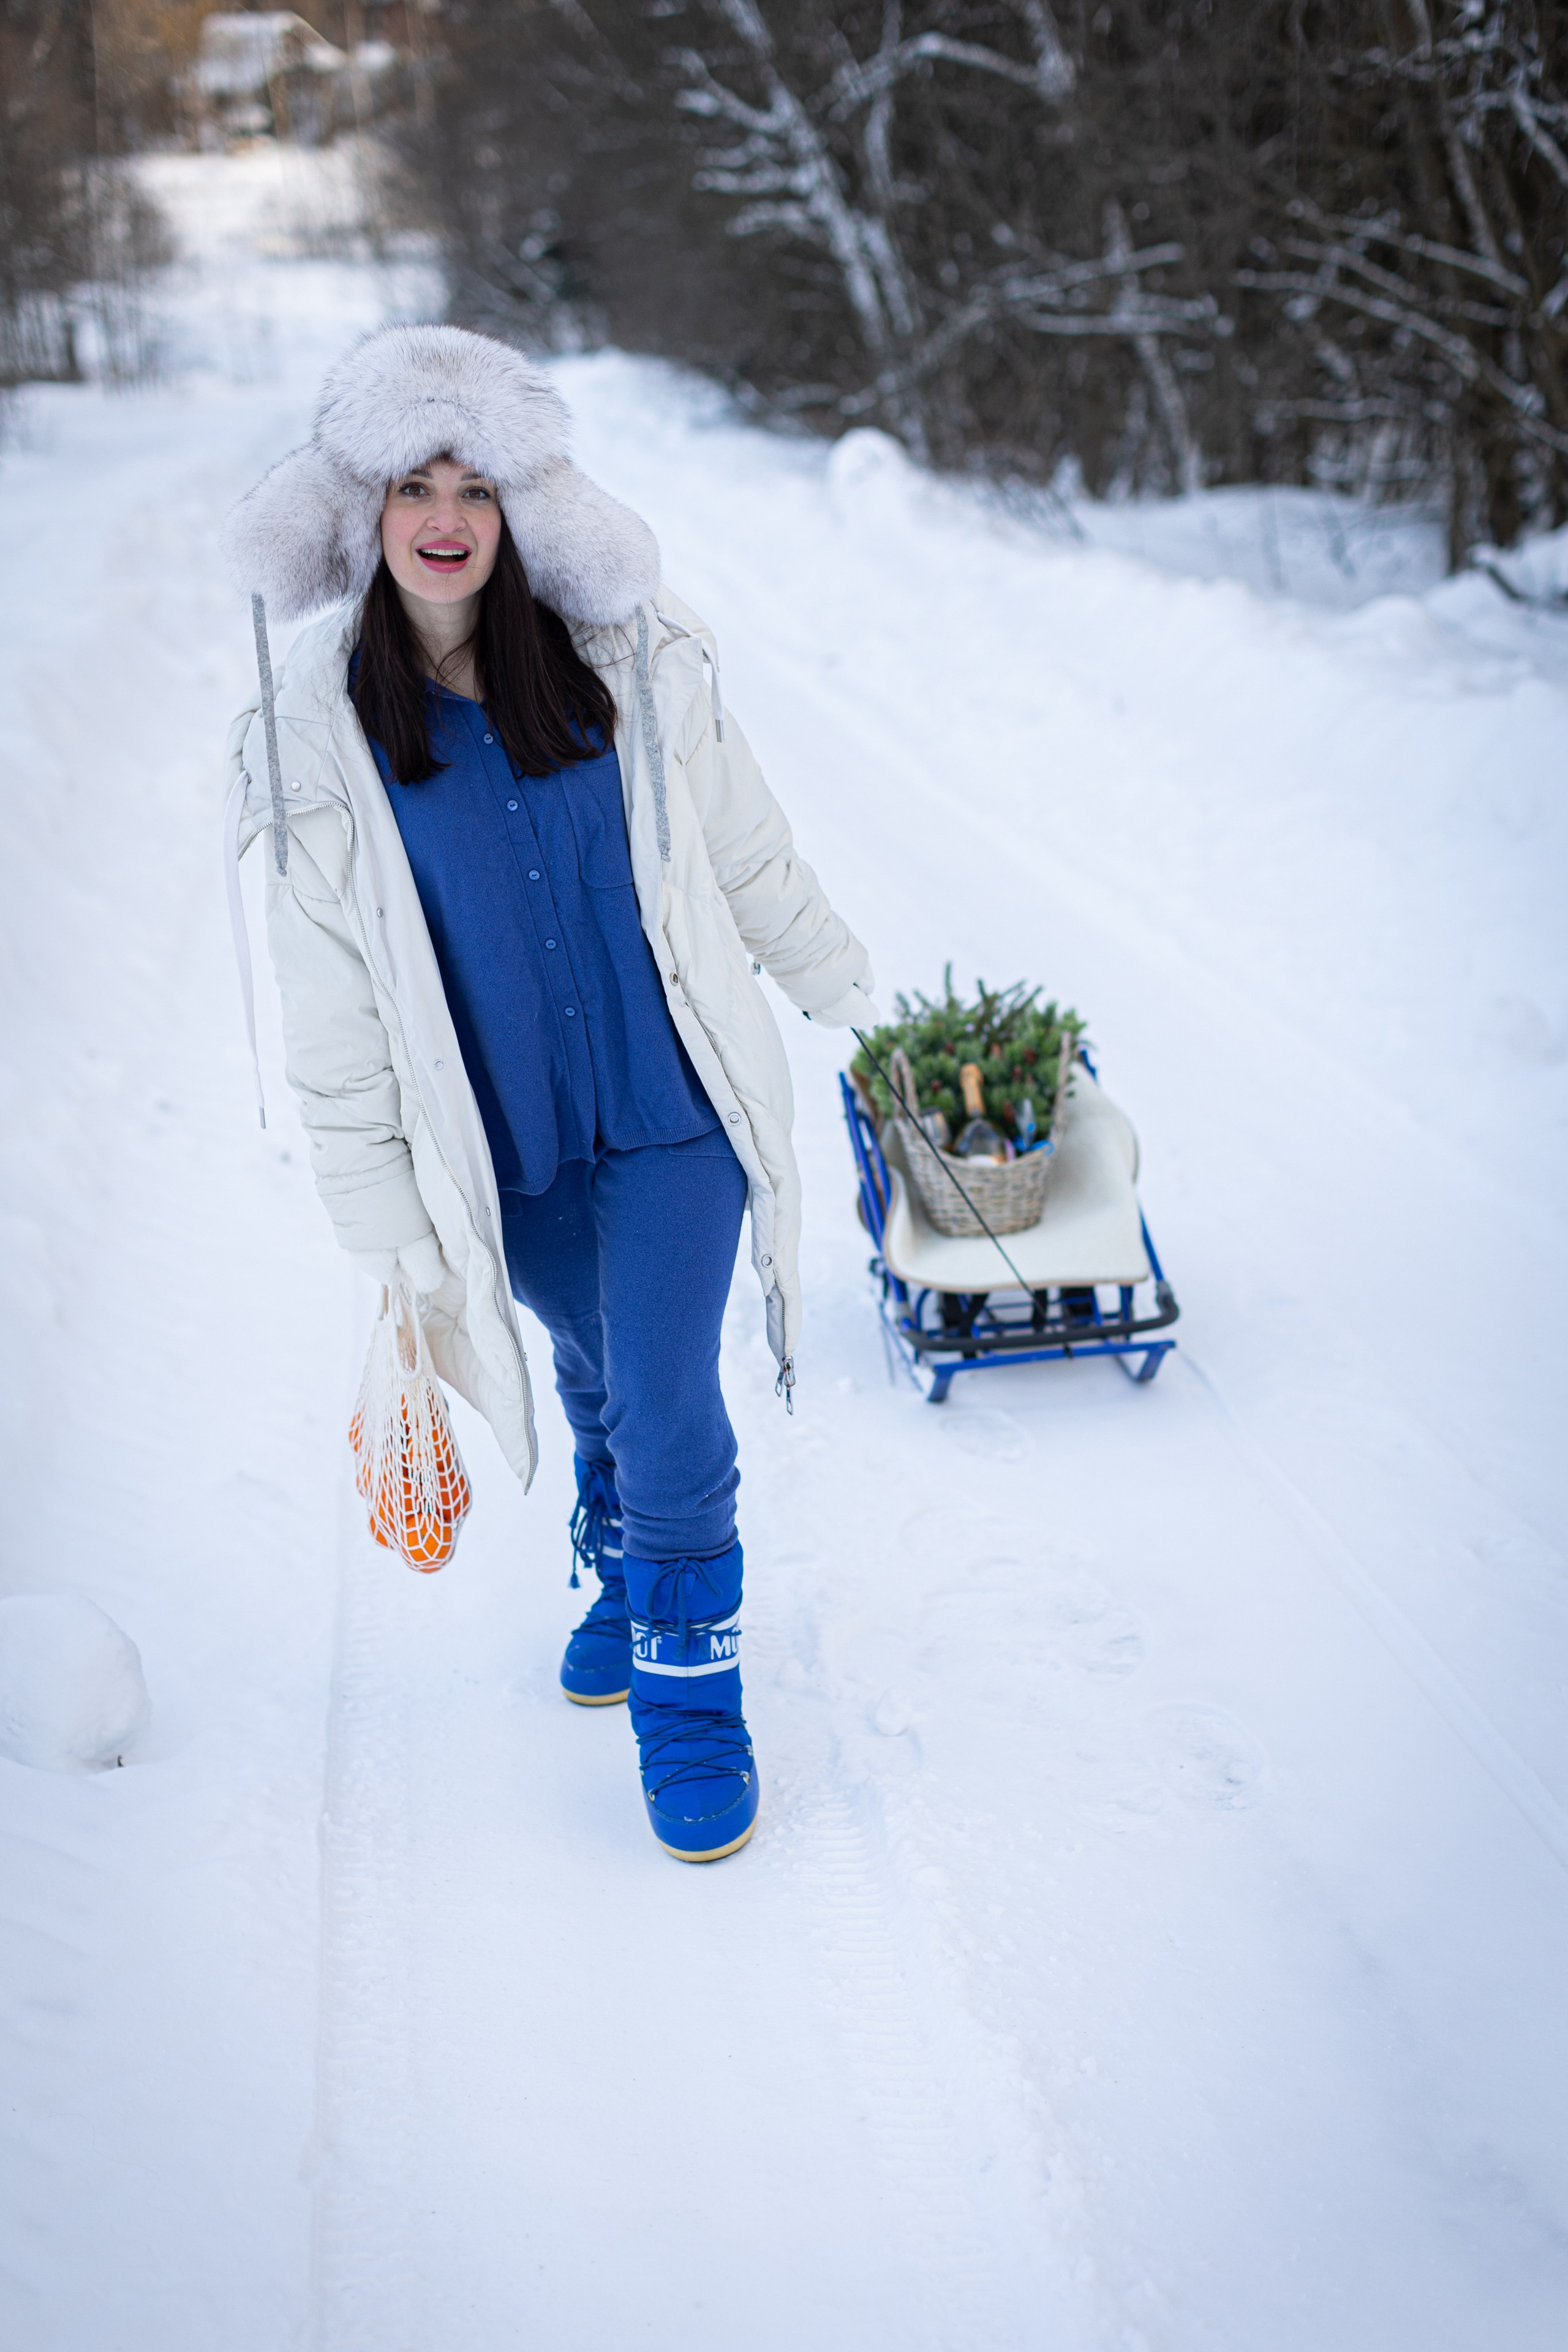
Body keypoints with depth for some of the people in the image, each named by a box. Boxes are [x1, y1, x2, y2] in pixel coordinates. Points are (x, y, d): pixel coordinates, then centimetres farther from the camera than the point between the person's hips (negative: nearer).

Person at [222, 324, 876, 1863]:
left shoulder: (628, 666, -7)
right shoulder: (318, 740, -7)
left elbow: (748, 856, 7)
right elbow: (333, 1016, -4)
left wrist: (843, 989, 17)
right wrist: (384, 1226, -4)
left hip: (674, 1107, -1)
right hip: (505, 1146, 1)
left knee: (665, 1403, -6)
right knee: (596, 1380, 19)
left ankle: (690, 1696, 14)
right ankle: (624, 1581, 48)